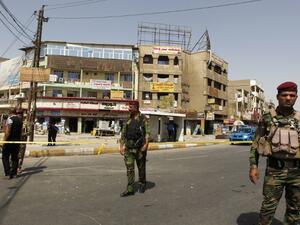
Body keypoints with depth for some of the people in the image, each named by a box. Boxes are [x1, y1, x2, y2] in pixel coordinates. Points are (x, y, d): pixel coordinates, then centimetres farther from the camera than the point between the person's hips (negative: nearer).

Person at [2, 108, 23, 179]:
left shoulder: (10, 119, -11)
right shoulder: (20, 120, 10)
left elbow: (7, 131, -17)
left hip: (9, 141, -6)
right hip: (17, 141, 7)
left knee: (5, 157, 3)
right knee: (15, 158, 11)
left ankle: (7, 172, -4)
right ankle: (13, 173, 14)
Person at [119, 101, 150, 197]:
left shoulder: (143, 119, -5)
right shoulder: (128, 120, 9)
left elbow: (147, 133, -10)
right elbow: (123, 134, 12)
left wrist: (145, 145, -20)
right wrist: (121, 146, 7)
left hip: (139, 148, -4)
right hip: (128, 148, 4)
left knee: (141, 167, 11)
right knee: (129, 168, 0)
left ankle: (142, 185, 30)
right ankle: (130, 189, 3)